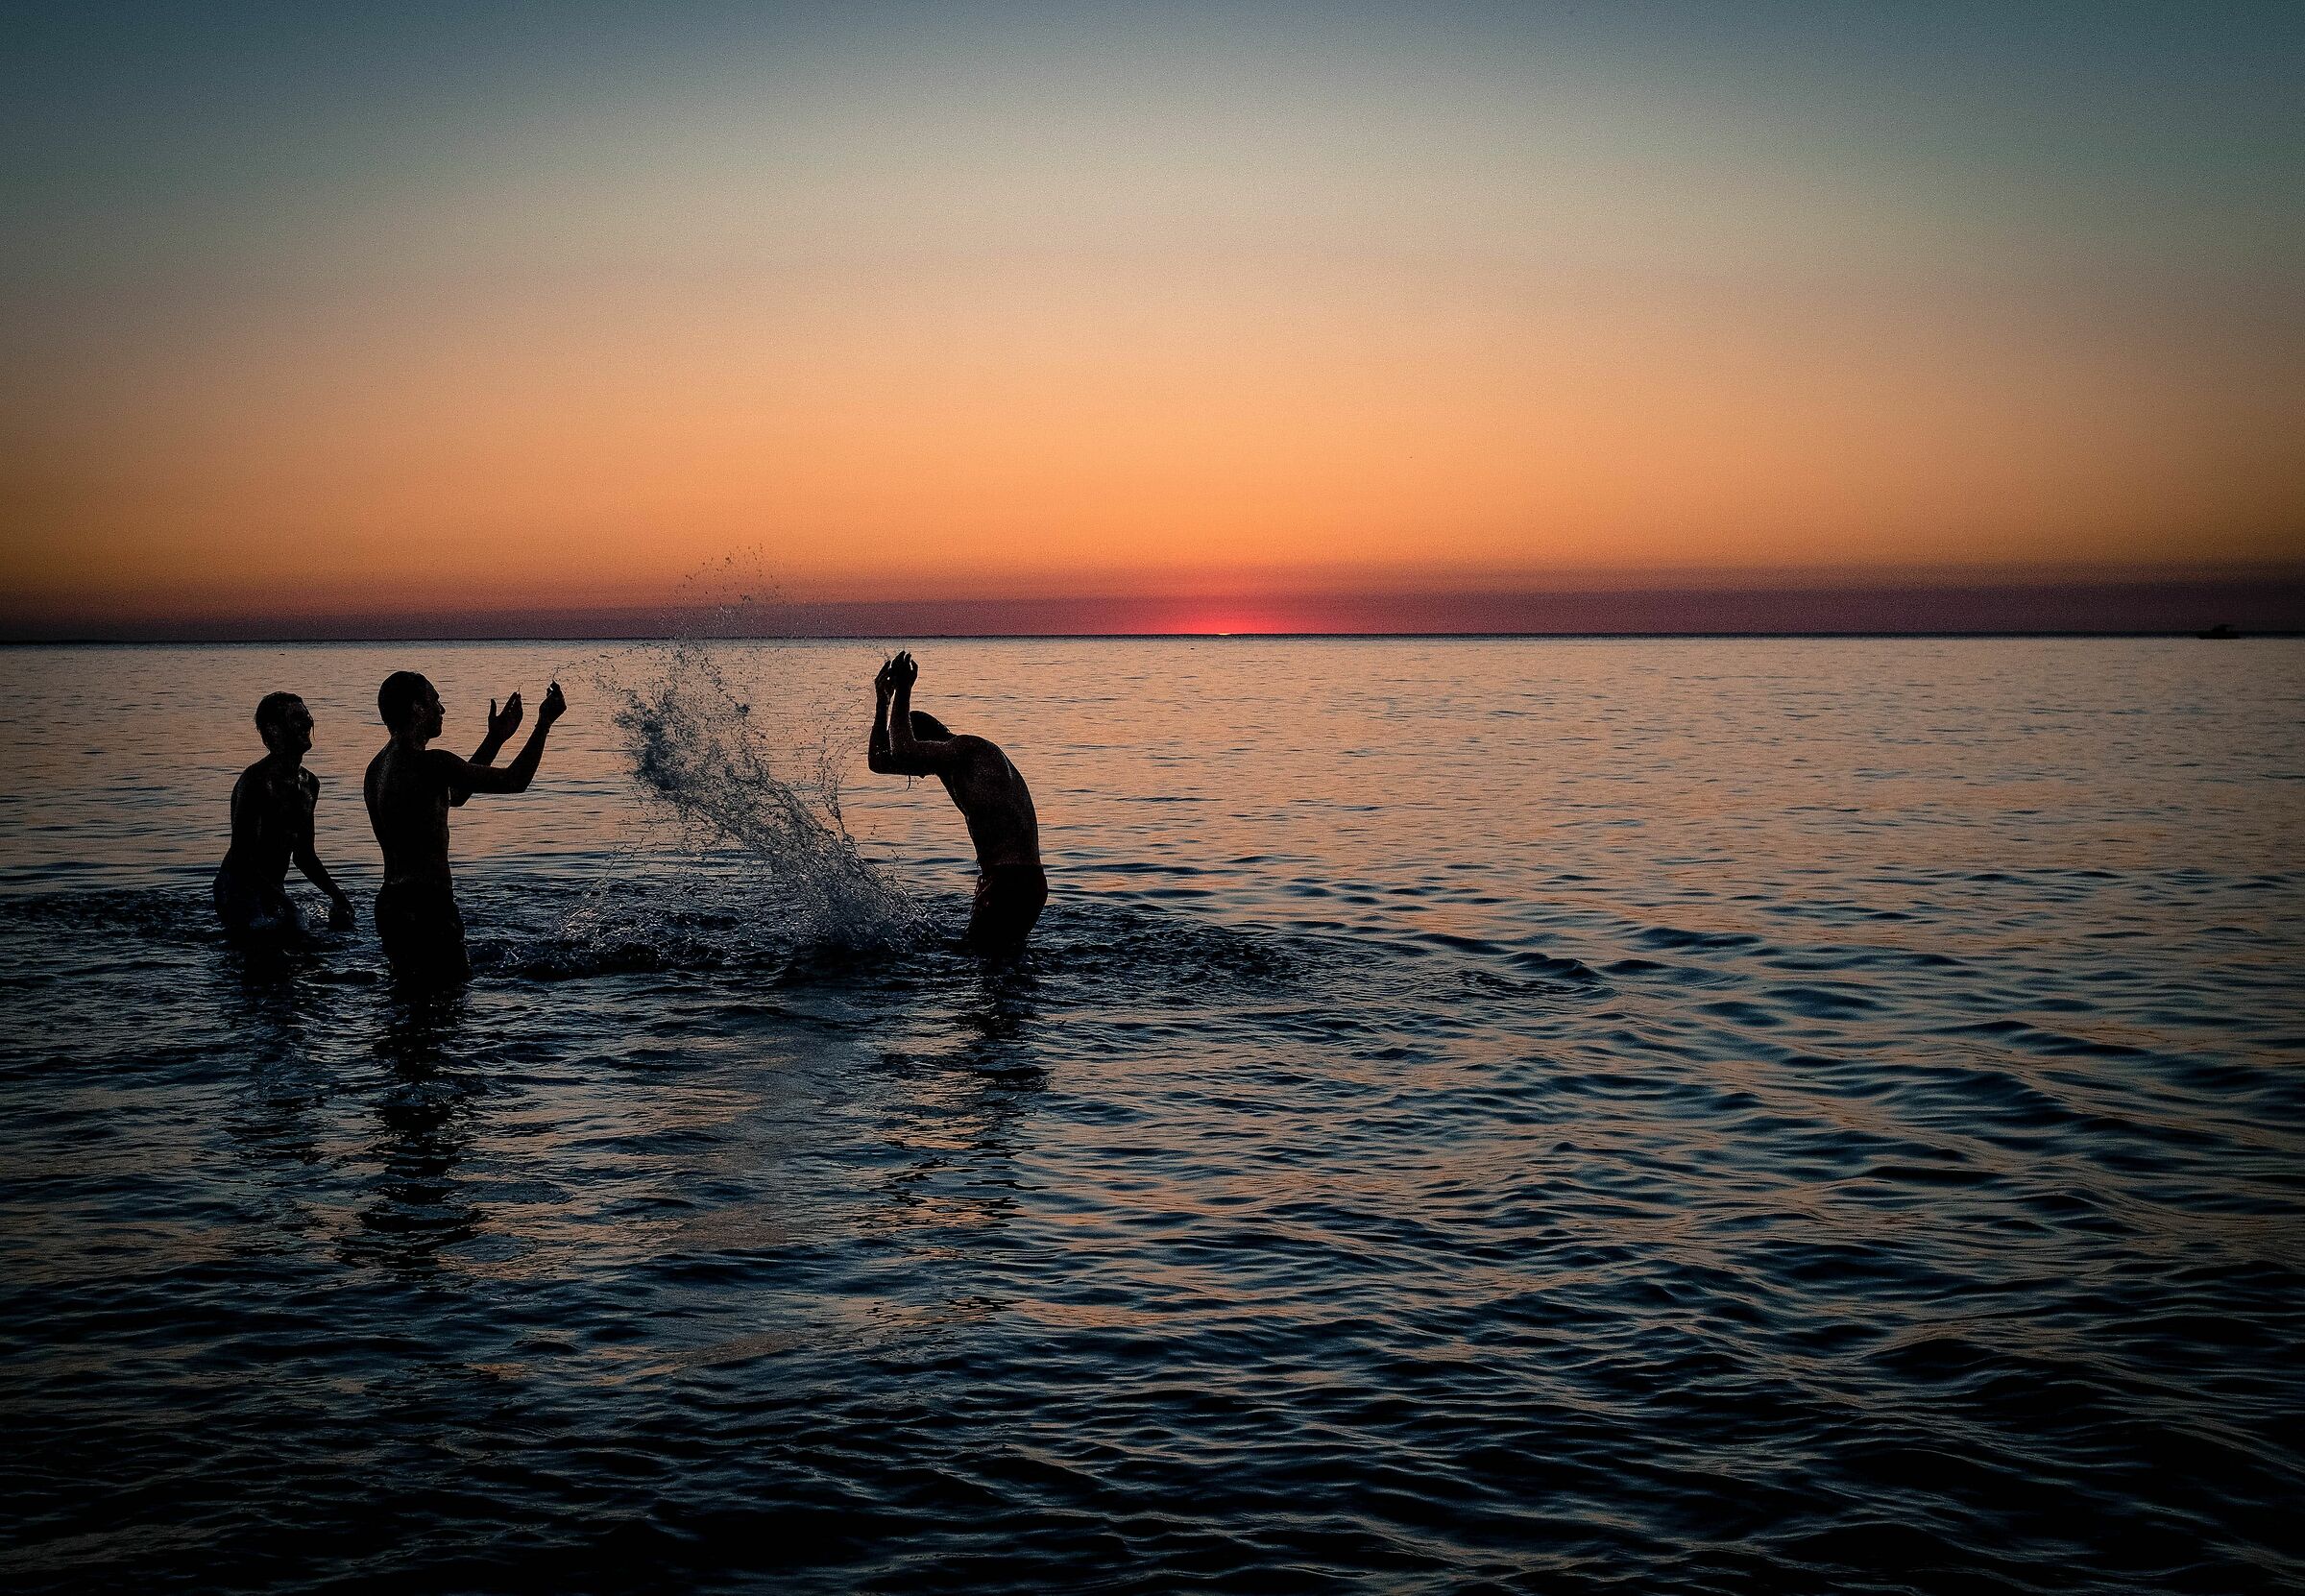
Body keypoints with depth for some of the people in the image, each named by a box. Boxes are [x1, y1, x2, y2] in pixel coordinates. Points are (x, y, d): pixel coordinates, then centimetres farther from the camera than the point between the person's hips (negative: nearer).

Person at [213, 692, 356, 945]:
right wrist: (279, 898, -33)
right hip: (238, 887, -8)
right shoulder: (255, 781, -18)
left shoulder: (309, 784, 9)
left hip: (273, 889, 8)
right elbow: (241, 860, -22)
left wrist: (335, 893, 7)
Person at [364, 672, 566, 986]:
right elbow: (515, 781, -11)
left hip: (390, 904, 10)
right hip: (425, 909, -10)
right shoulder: (429, 763, -16)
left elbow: (454, 795, 27)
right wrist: (545, 721, 0)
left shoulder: (377, 768, 14)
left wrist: (495, 739, 29)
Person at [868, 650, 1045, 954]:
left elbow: (903, 751, -24)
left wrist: (903, 691, -12)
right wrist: (883, 700, 18)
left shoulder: (970, 748, -9)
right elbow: (879, 761, 26)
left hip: (1015, 883, -10)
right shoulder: (952, 767, 19)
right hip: (997, 881, 10)